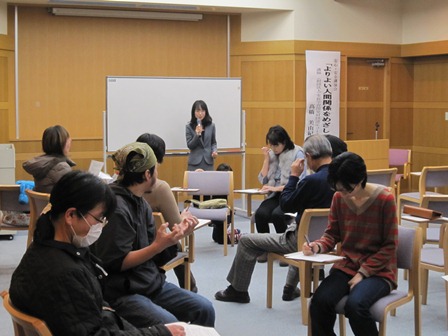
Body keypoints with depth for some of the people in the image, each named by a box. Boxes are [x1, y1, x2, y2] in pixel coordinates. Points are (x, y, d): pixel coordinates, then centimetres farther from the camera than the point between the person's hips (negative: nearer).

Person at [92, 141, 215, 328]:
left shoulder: (141, 202, 10)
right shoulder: (116, 208, -18)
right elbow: (116, 262, -19)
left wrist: (177, 233, -2)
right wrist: (158, 246, -25)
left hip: (152, 283, 9)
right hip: (122, 293, -9)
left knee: (204, 309, 0)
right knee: (171, 327, -28)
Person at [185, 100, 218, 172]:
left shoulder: (211, 126, 4)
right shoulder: (189, 127, -1)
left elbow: (213, 142, 13)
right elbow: (190, 145, -5)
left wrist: (214, 151, -7)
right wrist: (197, 134, -19)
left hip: (208, 161, 2)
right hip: (195, 162, -1)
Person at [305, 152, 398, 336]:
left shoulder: (385, 199, -12)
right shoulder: (339, 198, 0)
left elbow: (389, 246, -8)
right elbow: (332, 234, 8)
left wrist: (363, 273, -15)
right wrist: (317, 247, -15)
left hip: (378, 272, -4)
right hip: (346, 266, 4)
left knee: (355, 305, -32)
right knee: (319, 302, -25)